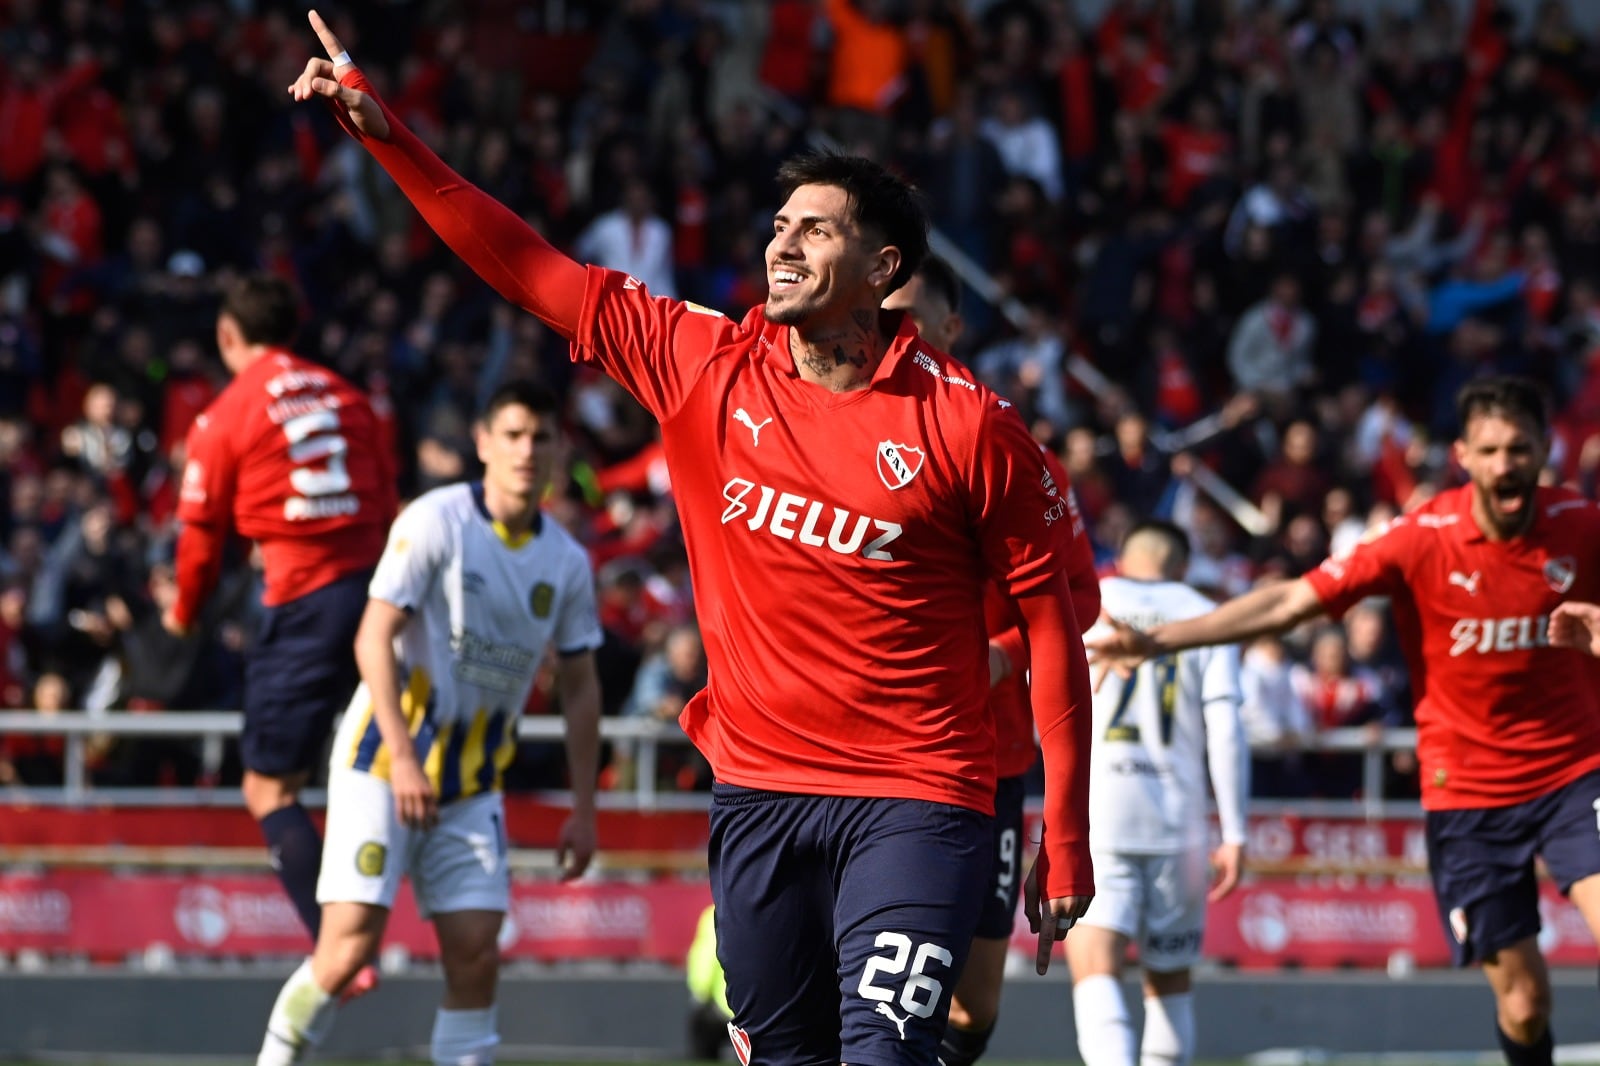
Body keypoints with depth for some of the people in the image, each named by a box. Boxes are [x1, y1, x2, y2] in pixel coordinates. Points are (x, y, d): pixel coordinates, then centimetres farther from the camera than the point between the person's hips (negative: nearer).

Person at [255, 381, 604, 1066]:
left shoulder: (567, 562, 5)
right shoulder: (436, 522, -11)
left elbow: (579, 686, 13)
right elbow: (374, 638, -14)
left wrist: (583, 809, 9)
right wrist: (403, 754, -23)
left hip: (473, 786, 5)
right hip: (382, 763, -5)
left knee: (475, 953, -5)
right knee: (351, 945, -13)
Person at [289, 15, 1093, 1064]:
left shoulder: (968, 424, -7)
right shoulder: (704, 366, 4)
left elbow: (1051, 625, -2)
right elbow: (531, 270, 6)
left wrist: (1067, 841, -3)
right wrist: (385, 132, -1)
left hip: (913, 806, -4)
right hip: (756, 793, 4)